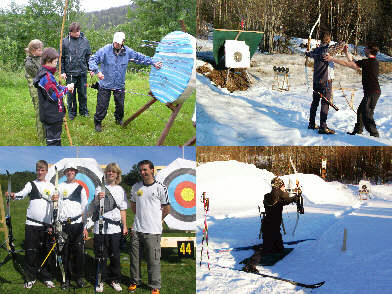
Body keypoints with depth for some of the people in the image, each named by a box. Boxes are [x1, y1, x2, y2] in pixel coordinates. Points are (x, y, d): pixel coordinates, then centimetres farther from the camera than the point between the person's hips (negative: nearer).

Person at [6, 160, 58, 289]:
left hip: (46, 224, 2)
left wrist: (55, 199, -4)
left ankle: (46, 278, 13)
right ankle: (30, 278, 9)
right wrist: (13, 195, -34)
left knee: (45, 251, 4)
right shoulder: (31, 184, 5)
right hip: (31, 223, -1)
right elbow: (22, 194, -14)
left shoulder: (51, 186, 12)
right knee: (31, 251, -1)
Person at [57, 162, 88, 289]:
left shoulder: (80, 188, 12)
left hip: (77, 224, 0)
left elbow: (84, 209, 11)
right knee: (65, 252, 0)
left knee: (79, 252, -5)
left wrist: (85, 227, 6)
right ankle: (66, 278, 10)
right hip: (63, 225, 0)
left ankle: (79, 277, 6)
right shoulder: (60, 187, 11)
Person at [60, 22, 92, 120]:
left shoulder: (85, 41, 3)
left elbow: (88, 56, 12)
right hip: (70, 72, -1)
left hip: (82, 72, 1)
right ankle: (72, 112, 18)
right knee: (71, 94, 6)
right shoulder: (65, 41, -3)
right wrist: (62, 71, -1)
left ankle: (83, 111, 23)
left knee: (83, 93, 9)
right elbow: (61, 58, 2)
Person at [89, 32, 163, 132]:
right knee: (102, 106, 0)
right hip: (105, 85, -3)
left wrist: (153, 63, 9)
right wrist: (97, 71, -31)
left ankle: (119, 119, 40)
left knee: (120, 105, 14)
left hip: (120, 85, 3)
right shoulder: (105, 50, -14)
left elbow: (140, 57, 10)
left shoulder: (127, 51, -3)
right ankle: (98, 122, 18)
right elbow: (92, 60, -15)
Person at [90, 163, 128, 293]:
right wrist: (97, 199, -22)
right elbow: (93, 208, -2)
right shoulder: (100, 189, 6)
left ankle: (115, 280, 17)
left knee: (115, 256, 4)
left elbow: (123, 210, 14)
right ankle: (100, 280, 11)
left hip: (115, 228, 2)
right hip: (100, 227, -2)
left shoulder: (120, 190, 13)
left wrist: (124, 226, 9)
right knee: (100, 255, 0)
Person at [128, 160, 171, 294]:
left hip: (153, 230, -4)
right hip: (136, 229, 4)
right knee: (134, 257, 12)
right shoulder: (135, 187, 9)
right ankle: (135, 281, 28)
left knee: (153, 260, -1)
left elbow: (167, 208, 3)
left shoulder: (160, 187, -4)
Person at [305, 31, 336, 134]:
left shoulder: (317, 49, 9)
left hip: (316, 80, 8)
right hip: (326, 80, -8)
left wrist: (307, 53, 45)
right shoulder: (327, 49, -13)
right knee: (325, 103, -6)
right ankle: (323, 127, -7)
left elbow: (311, 54, 28)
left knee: (315, 102, 16)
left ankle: (312, 124, 24)